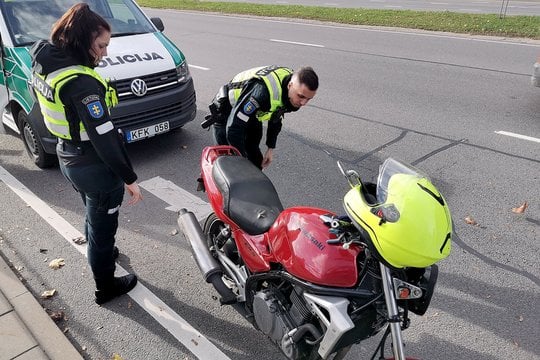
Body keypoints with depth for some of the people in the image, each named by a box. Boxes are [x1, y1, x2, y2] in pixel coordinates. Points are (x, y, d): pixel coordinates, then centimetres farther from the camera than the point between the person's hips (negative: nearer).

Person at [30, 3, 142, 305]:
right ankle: (106, 287, 31)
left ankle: (100, 253, 57)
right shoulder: (81, 82, -29)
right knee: (103, 226, 11)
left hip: (68, 157, 9)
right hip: (95, 167, -9)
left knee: (94, 216, 31)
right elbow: (104, 137, -29)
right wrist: (129, 178, -23)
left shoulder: (45, 62, -2)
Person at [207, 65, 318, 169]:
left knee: (255, 159, 9)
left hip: (252, 114, 7)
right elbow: (233, 127, -38)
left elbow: (276, 119, 4)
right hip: (227, 113, -7)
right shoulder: (263, 91, -43)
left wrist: (271, 148, 3)